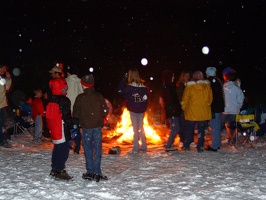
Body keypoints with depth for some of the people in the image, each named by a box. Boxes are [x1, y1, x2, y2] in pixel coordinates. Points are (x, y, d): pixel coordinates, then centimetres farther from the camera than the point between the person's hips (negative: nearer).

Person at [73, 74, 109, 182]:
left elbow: (76, 114, -4)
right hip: (97, 126, 2)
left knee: (88, 149, 8)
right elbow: (105, 111, -1)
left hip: (86, 127, -1)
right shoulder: (99, 96, -3)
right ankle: (97, 172, 6)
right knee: (97, 149, 7)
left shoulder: (80, 98, -8)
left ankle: (90, 172, 10)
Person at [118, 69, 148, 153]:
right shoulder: (143, 87, 1)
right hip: (141, 110, 5)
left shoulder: (129, 87, -17)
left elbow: (121, 91, -10)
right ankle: (143, 146, 22)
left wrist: (123, 80, -7)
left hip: (133, 110, -5)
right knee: (141, 128, 16)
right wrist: (143, 107, 13)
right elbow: (146, 98, 4)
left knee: (135, 129, 2)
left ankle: (136, 148, 5)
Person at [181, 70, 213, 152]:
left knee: (189, 130, 11)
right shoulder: (207, 86, -2)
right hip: (204, 113, 2)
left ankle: (186, 146, 17)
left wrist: (184, 109, 11)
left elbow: (185, 99, -4)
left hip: (191, 113, -1)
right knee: (201, 130, 8)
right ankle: (200, 147, 8)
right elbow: (210, 99, 6)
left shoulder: (189, 86, -9)